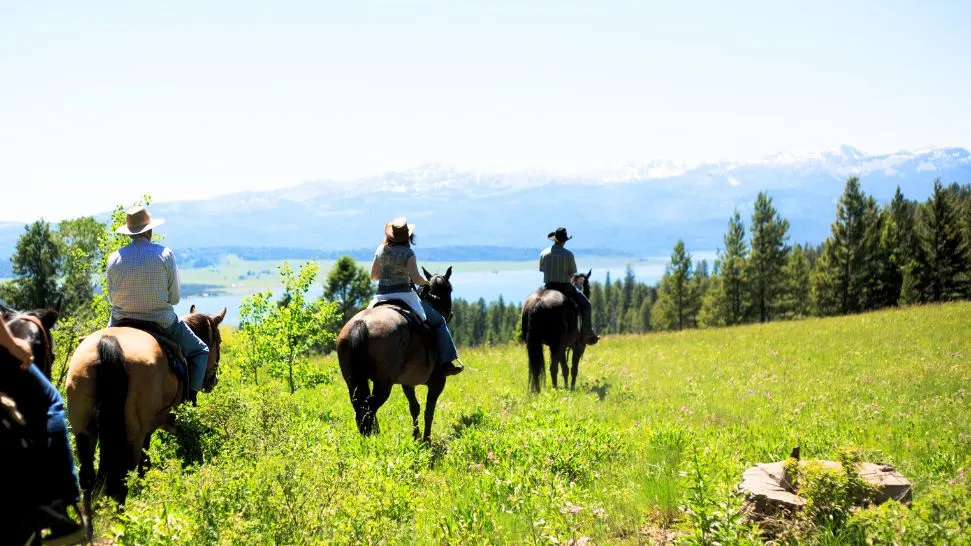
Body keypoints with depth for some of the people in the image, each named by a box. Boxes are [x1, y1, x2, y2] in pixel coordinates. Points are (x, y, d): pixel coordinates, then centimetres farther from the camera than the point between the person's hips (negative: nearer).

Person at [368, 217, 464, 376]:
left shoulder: (380, 250, 7)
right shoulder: (408, 253, -10)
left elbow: (373, 276, 13)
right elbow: (416, 278, -17)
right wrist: (426, 282, 3)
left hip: (381, 297, 5)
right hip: (403, 295, -5)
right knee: (438, 321, 6)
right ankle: (446, 362, -2)